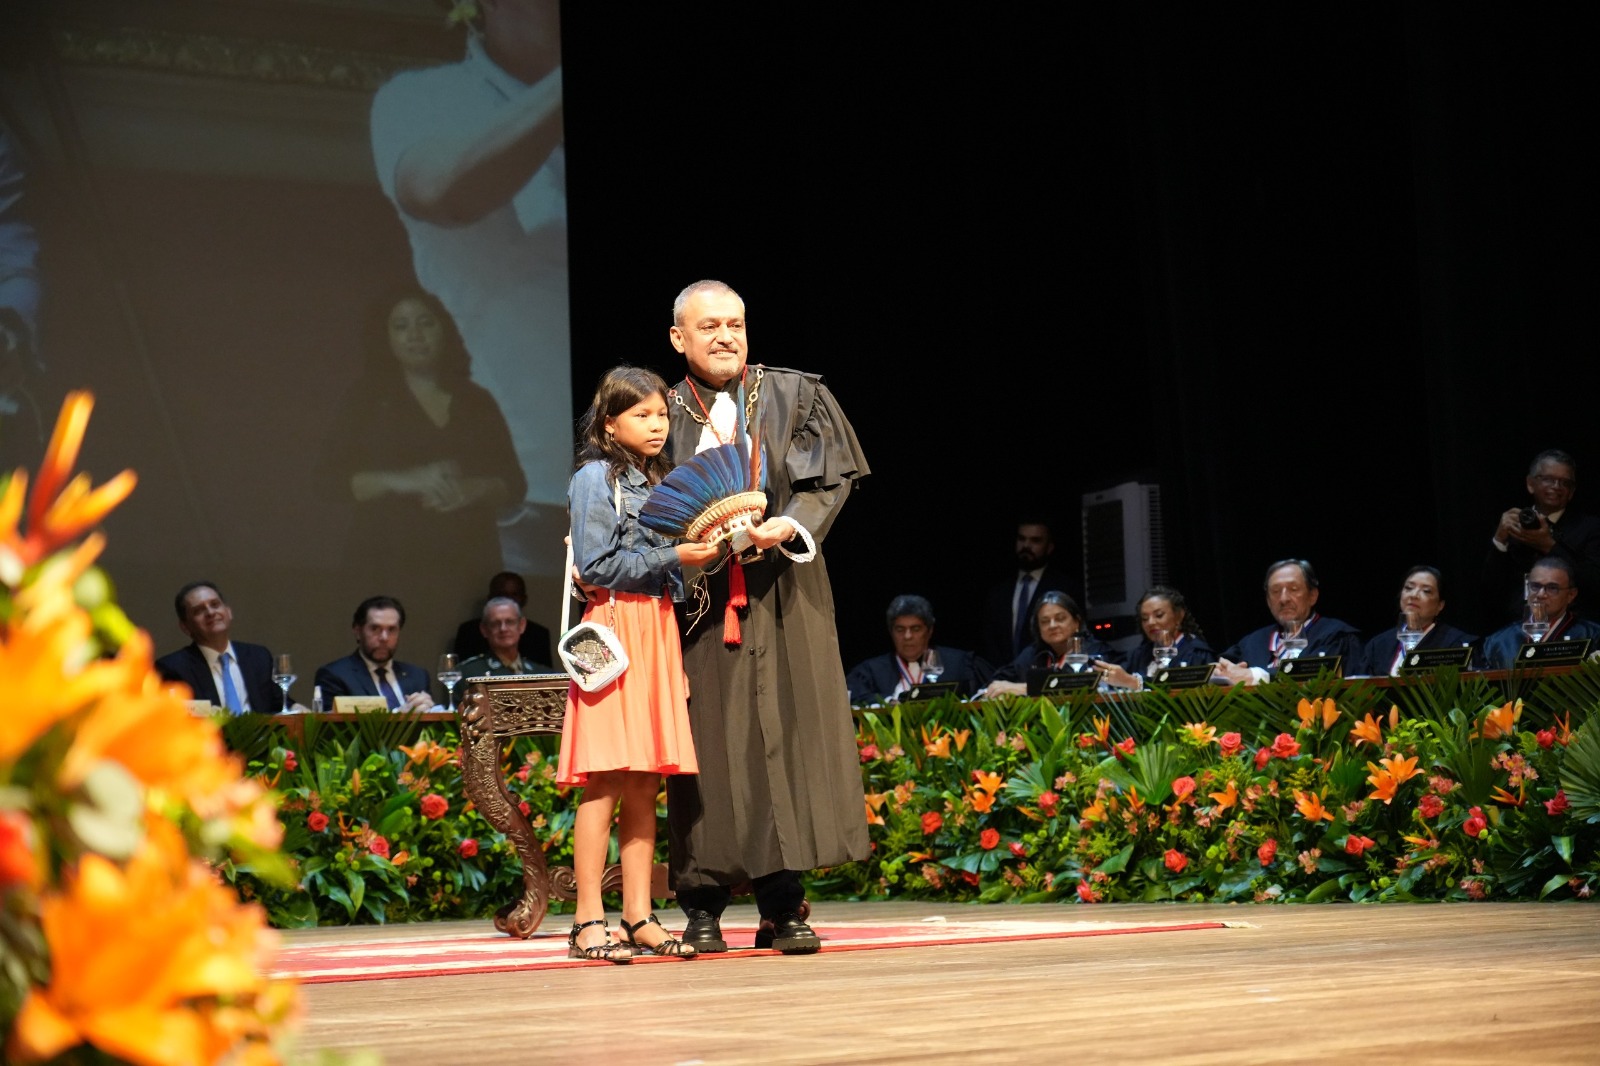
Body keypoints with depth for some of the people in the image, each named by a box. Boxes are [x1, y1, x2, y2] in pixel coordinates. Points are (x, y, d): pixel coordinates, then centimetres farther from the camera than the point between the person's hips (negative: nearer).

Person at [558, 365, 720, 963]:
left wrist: (701, 551, 6)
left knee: (646, 783, 6)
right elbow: (597, 565, -11)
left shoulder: (661, 481, 20)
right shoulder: (595, 478, -3)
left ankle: (639, 918, 8)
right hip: (614, 629, -7)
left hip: (659, 632, 7)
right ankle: (588, 922, -7)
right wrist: (671, 557, -13)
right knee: (605, 783, -9)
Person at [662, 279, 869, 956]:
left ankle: (783, 904, 0)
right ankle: (702, 905, 2)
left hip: (782, 596, 0)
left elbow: (831, 477, 2)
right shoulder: (666, 416, 9)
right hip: (698, 599, 0)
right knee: (709, 744, -3)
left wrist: (790, 524, -14)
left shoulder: (795, 398, 10)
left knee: (786, 736, -4)